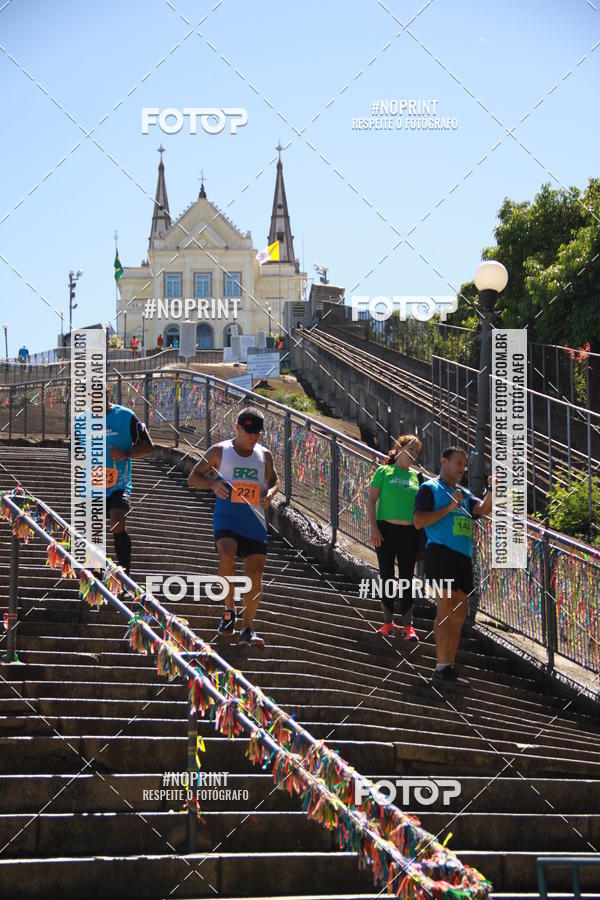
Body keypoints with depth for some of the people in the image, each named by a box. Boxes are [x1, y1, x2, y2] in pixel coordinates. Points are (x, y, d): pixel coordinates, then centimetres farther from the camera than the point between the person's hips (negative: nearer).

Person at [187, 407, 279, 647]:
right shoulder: (219, 451, 2)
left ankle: (247, 628, 12)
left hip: (255, 522, 3)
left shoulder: (264, 455, 10)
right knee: (227, 556, -30)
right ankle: (229, 609, -8)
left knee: (255, 574, -2)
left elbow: (274, 480, 25)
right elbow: (193, 478, 7)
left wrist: (270, 492, 1)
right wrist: (213, 484, -13)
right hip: (226, 519, -3)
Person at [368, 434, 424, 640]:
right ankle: (388, 622, 13)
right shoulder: (384, 472, 1)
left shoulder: (415, 476, 10)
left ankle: (407, 625, 4)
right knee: (387, 576, 4)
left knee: (406, 578, 2)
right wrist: (373, 527, -11)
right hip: (386, 529, -2)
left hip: (409, 532, 2)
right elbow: (371, 500, -3)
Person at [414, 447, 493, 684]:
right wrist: (449, 508, -11)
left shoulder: (465, 494, 24)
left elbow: (482, 510, 6)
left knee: (459, 615, 5)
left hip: (463, 557, 7)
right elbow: (419, 521, -7)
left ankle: (449, 668, 9)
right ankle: (442, 667, -17)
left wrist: (491, 490, -11)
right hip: (441, 553, -7)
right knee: (446, 610, -15)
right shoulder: (430, 488, 5)